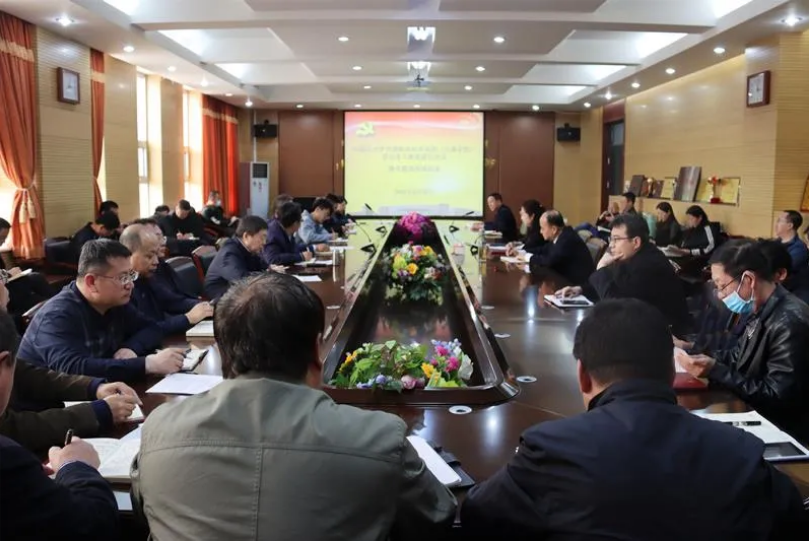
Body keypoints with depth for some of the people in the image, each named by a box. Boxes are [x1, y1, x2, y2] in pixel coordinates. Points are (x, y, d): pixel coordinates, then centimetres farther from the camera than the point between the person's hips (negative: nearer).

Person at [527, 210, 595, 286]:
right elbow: (543, 252, 9)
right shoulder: (559, 236, 2)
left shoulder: (567, 240, -25)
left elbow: (549, 261, -29)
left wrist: (529, 257, -15)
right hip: (568, 278, 8)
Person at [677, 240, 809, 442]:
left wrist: (715, 371, -24)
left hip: (781, 432, -8)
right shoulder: (761, 311, 4)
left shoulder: (790, 323, -24)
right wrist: (696, 353, -2)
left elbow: (777, 398, -25)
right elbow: (738, 357, 13)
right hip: (755, 416, 8)